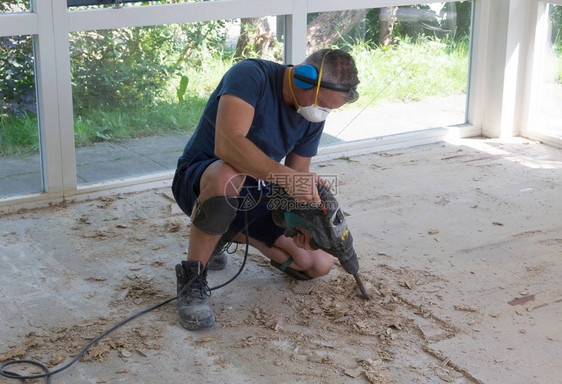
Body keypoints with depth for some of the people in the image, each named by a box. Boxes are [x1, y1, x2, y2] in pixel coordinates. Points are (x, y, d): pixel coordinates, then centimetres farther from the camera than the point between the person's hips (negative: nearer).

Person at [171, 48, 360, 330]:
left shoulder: (313, 117, -2)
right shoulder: (251, 75, -24)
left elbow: (297, 178, 1)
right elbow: (227, 144, -38)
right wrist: (285, 177, -45)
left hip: (256, 195, 7)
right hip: (199, 178, -7)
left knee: (319, 265, 0)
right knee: (227, 176, -44)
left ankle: (227, 233, 19)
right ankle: (192, 278, -24)